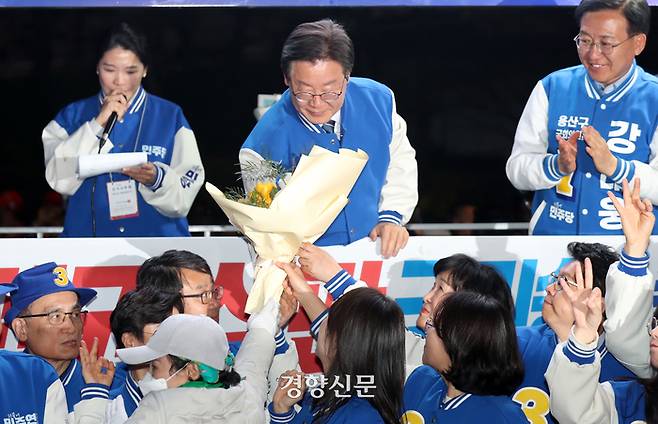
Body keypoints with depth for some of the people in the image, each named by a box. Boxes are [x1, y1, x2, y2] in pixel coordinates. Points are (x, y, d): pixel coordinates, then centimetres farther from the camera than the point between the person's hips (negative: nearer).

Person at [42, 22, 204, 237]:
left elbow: (184, 196, 4)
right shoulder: (72, 116, 11)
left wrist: (156, 179, -15)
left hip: (158, 238, 0)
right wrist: (98, 125, -7)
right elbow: (59, 179, -3)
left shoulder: (170, 116, 8)